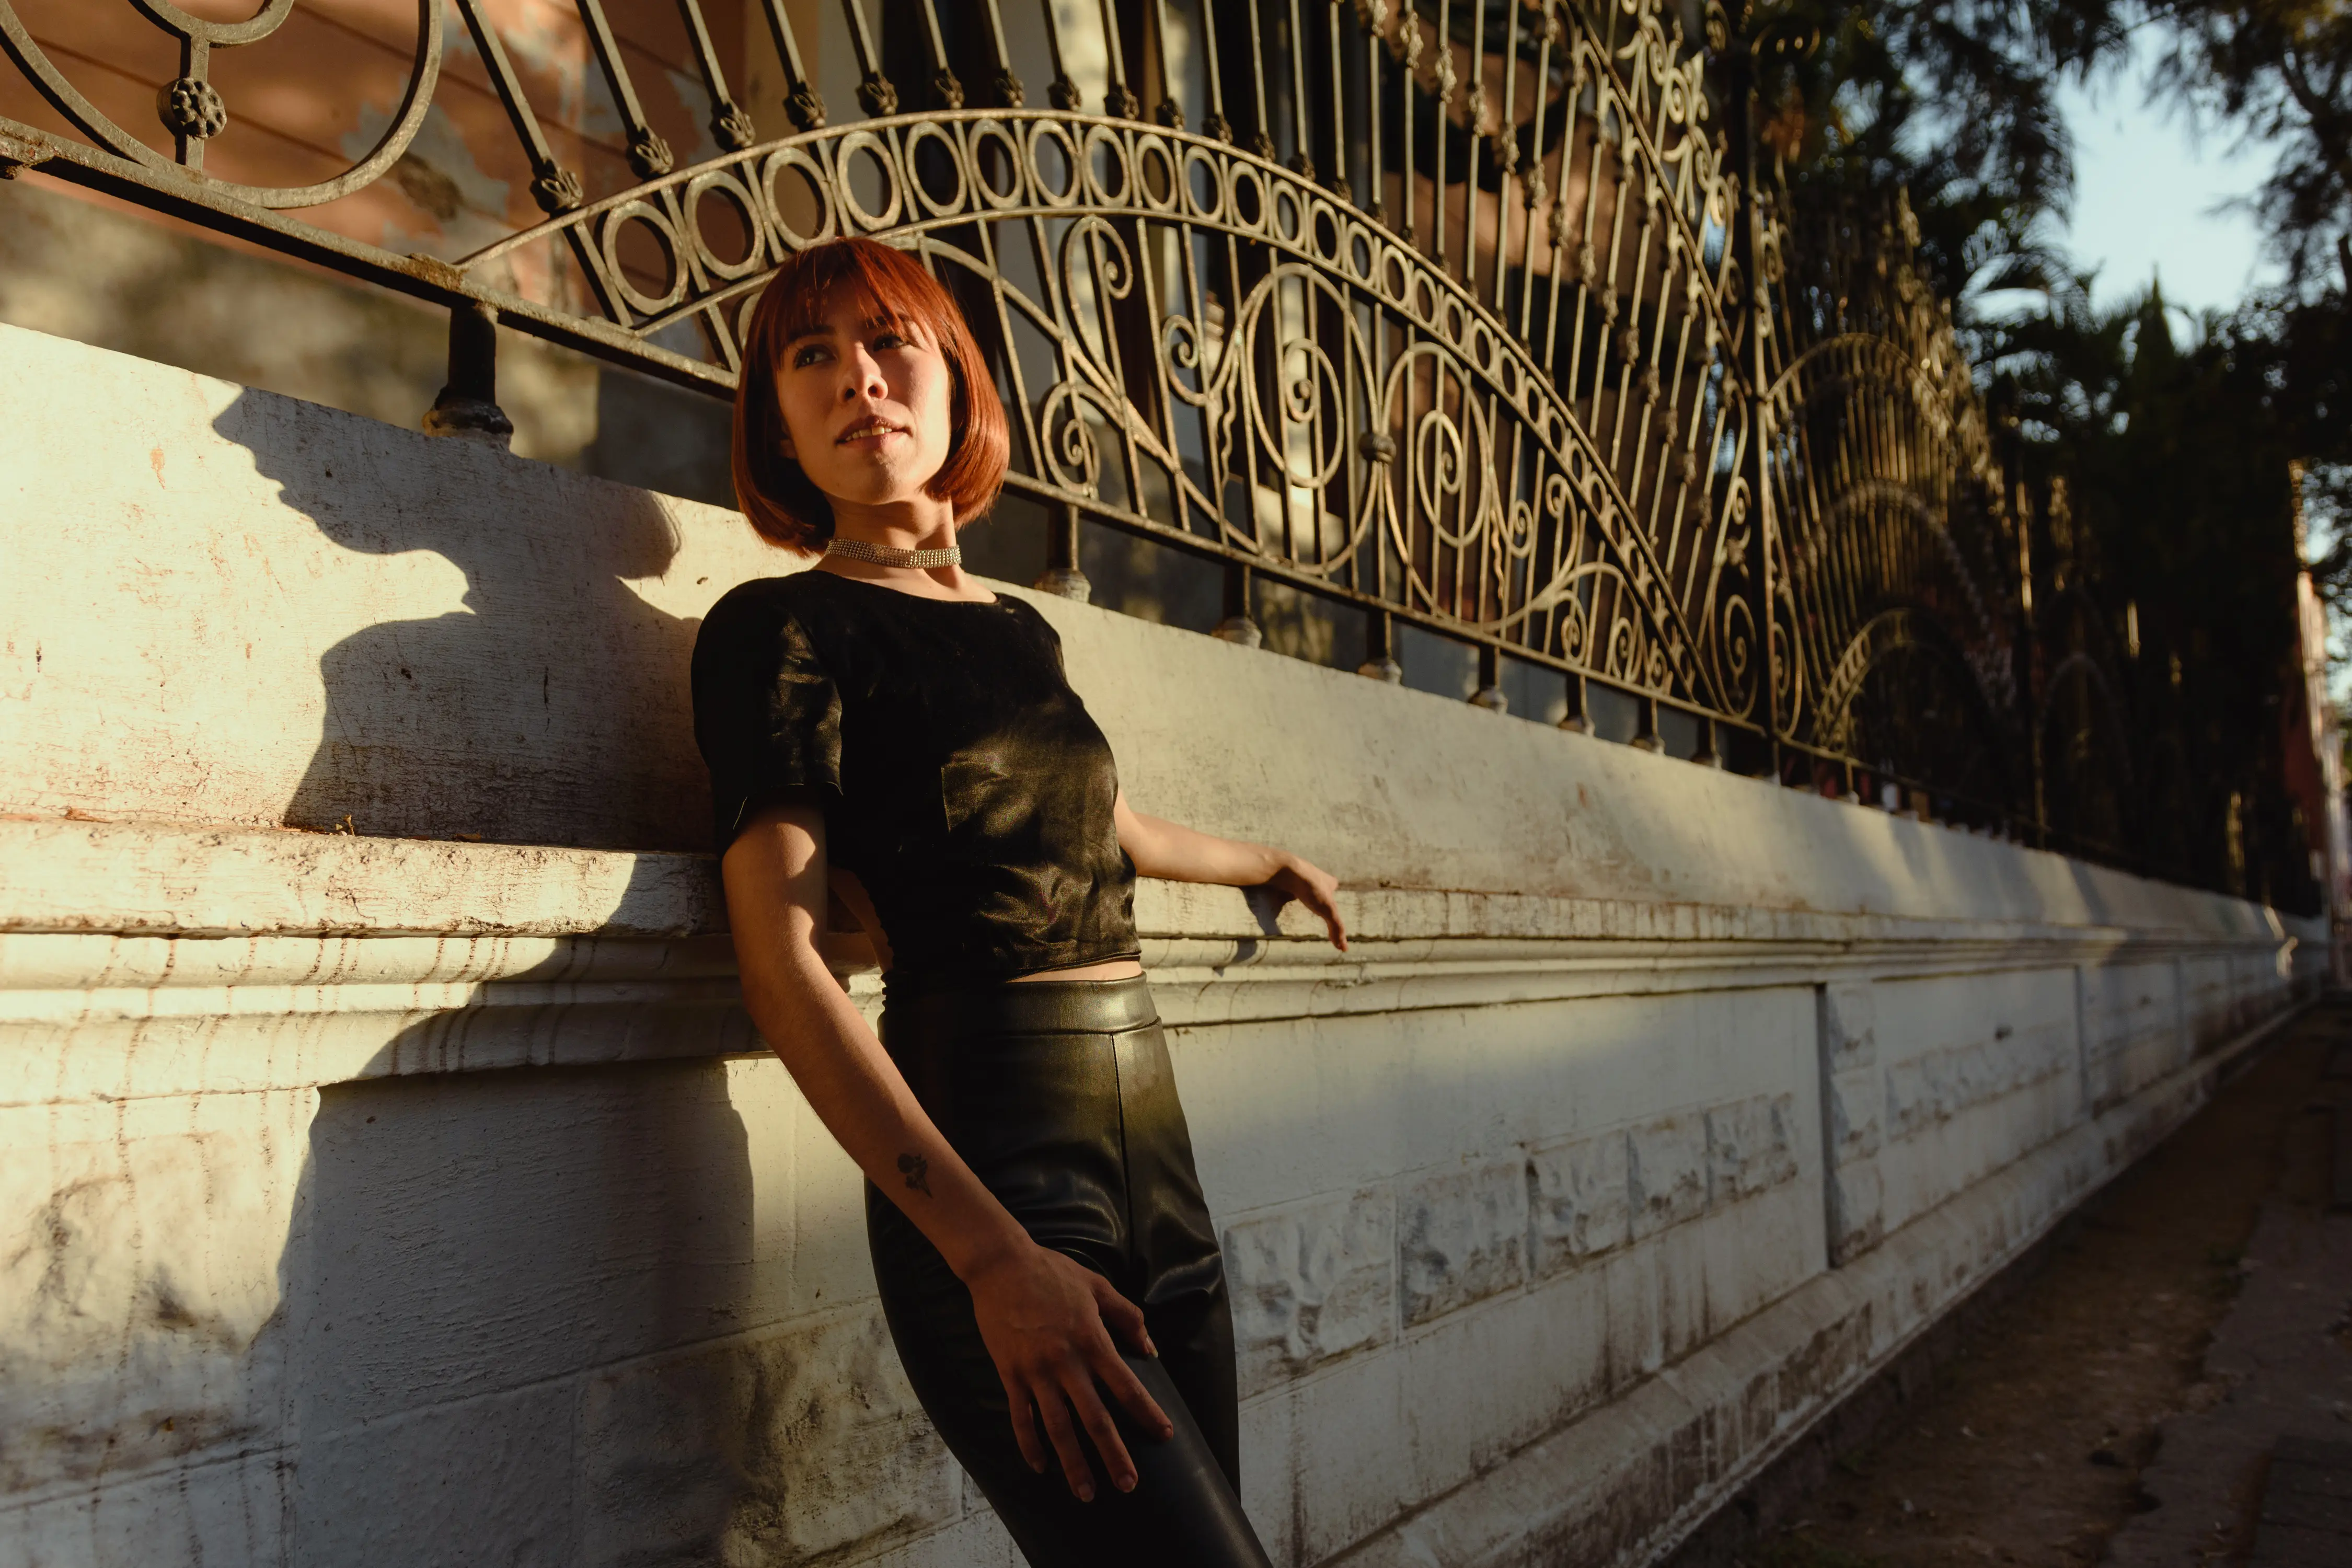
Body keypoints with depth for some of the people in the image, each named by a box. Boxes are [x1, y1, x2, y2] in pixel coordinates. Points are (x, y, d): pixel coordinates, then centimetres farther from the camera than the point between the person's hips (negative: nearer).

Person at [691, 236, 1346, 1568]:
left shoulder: (1024, 632, 15)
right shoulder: (783, 629, -2)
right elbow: (783, 959, -12)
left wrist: (1271, 865, 53)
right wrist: (995, 1257, -20)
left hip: (1152, 1153, 6)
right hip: (988, 1168, -6)